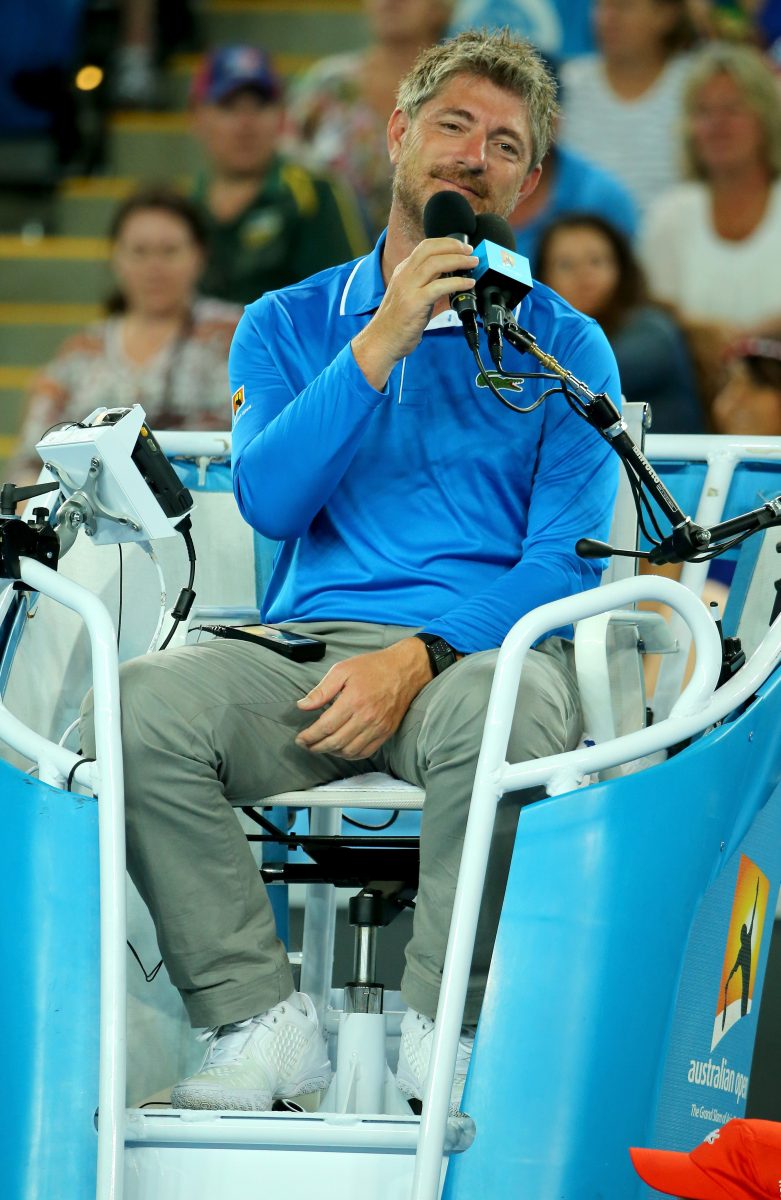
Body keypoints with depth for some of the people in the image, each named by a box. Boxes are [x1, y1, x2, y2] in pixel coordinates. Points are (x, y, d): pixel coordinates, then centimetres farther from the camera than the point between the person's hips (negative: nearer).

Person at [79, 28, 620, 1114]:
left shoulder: (564, 348, 13)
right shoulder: (290, 324, 19)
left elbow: (566, 560, 0)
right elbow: (270, 500, 1)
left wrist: (418, 656, -16)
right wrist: (383, 344, -8)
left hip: (479, 648, -2)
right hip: (307, 644, 2)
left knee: (495, 716, -40)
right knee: (136, 709, -29)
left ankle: (438, 1041, -25)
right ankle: (265, 1026, -21)